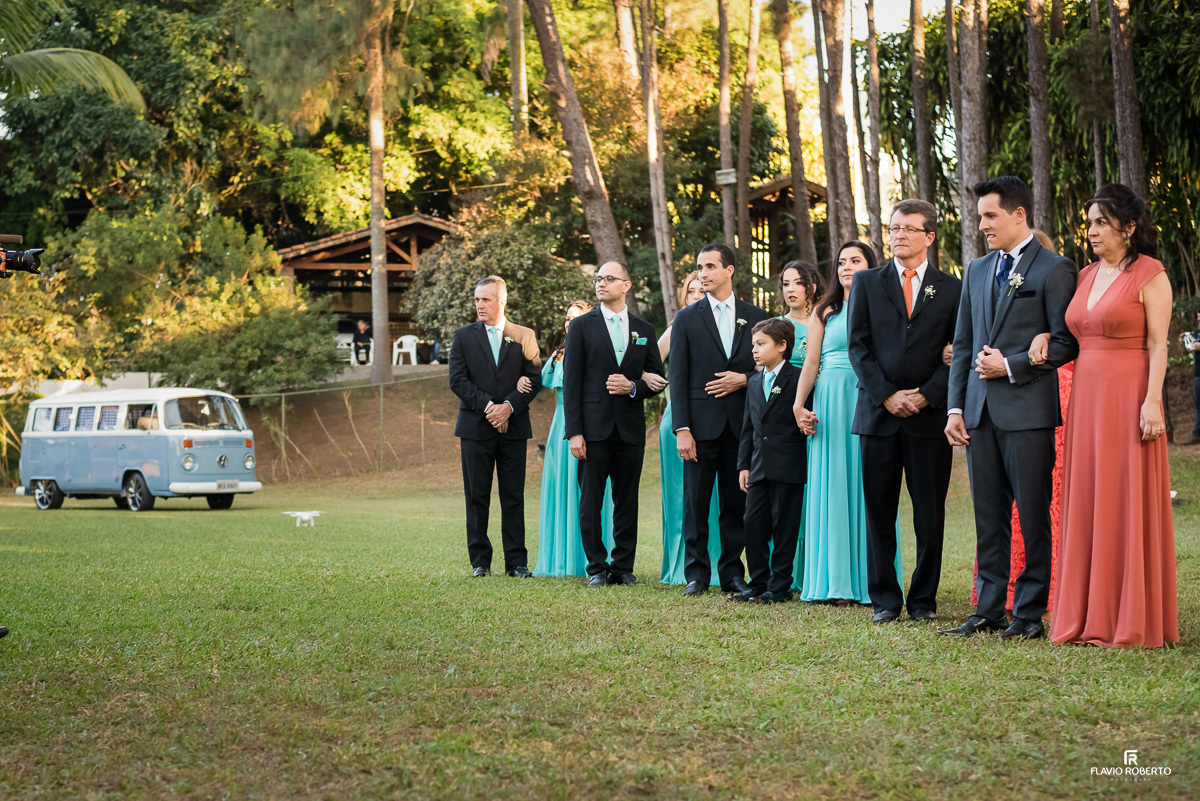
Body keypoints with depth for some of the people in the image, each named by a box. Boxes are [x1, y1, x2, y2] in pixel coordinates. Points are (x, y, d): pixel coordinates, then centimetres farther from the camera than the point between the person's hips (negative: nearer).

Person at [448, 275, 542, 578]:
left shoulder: (524, 336, 7)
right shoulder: (463, 336, 6)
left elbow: (535, 378, 1)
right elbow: (457, 380, -3)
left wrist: (509, 406, -14)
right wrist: (487, 406, -14)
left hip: (513, 427, 0)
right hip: (475, 427, 0)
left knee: (513, 497, 2)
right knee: (476, 497, 3)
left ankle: (517, 562, 5)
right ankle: (480, 561, 8)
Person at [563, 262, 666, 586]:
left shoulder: (644, 330, 11)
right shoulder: (582, 326, 3)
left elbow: (658, 379, 13)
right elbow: (571, 382, -2)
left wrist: (633, 387, -9)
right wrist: (574, 432, -9)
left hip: (630, 430, 2)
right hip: (595, 428, -2)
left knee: (627, 502, 5)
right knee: (590, 502, 0)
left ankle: (623, 566, 12)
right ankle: (597, 568, 8)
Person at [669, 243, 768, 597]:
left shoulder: (755, 316, 9)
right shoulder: (687, 318, 5)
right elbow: (678, 378, 0)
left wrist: (744, 379, -9)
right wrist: (681, 429, -8)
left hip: (742, 423, 1)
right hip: (701, 423, -1)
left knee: (737, 503, 4)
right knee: (696, 502, 1)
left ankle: (732, 574, 11)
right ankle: (696, 574, 8)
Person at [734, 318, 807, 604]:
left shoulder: (798, 379, -6)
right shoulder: (754, 382, 15)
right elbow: (748, 427, 16)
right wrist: (743, 464, 12)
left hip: (788, 468, -7)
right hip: (759, 468, 7)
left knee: (784, 527, 0)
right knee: (754, 525, 7)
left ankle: (780, 587, 6)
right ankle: (758, 583, 15)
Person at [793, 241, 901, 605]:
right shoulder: (824, 312, 13)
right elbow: (811, 363, 8)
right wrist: (798, 405, -4)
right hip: (831, 403, 2)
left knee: (867, 487, -2)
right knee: (833, 488, 0)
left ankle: (870, 581, 1)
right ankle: (837, 582, 3)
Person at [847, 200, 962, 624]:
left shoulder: (951, 289, 7)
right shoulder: (866, 283, 9)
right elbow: (858, 347, 2)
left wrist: (926, 396, -9)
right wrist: (887, 396, -8)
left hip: (930, 415, -1)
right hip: (878, 414, 1)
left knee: (930, 515, 2)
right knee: (879, 513, 3)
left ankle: (923, 599, 12)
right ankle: (885, 600, 10)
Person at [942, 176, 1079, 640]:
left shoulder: (1054, 270, -3)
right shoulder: (978, 271, 16)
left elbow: (1066, 344, -7)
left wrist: (1011, 366, -13)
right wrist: (955, 407, 9)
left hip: (1028, 410, -6)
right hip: (981, 411, 6)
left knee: (1033, 515, -1)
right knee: (988, 515, 9)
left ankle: (1030, 613, 5)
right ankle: (989, 610, 15)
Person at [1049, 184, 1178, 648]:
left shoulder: (1149, 275, -5)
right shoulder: (1086, 277, 15)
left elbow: (1158, 345, -10)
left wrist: (1151, 402, -18)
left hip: (1128, 397, -7)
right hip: (1086, 398, 7)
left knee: (1129, 505, -3)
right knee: (1087, 505, 7)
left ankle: (1133, 622, 4)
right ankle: (1091, 618, 13)